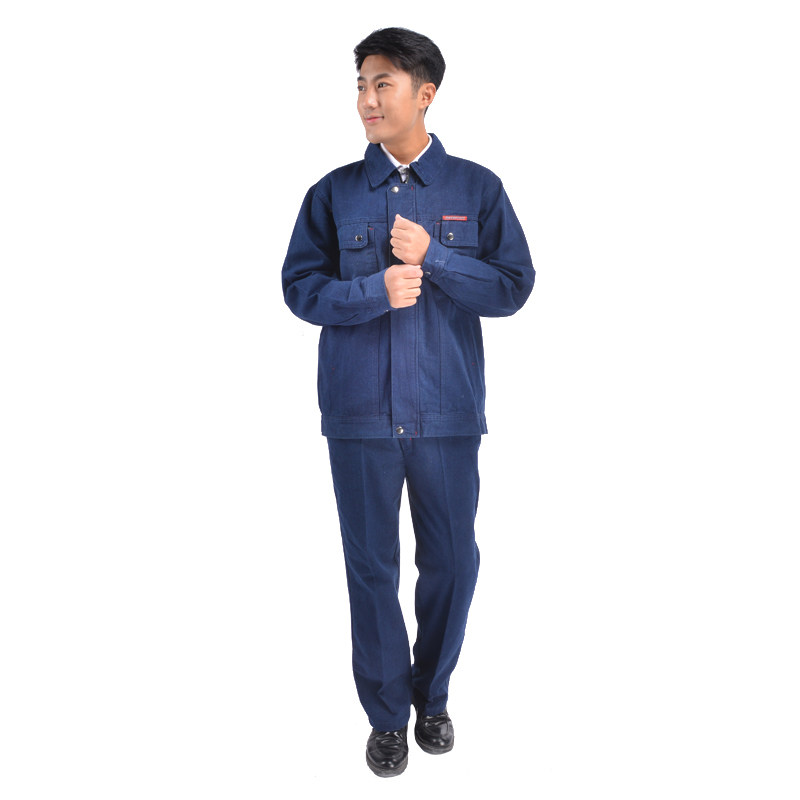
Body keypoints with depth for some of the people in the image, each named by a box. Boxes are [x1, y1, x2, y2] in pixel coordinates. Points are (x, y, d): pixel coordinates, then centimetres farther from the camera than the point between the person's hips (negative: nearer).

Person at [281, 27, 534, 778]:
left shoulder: (476, 188, 3)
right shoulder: (333, 192, 5)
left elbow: (513, 285, -2)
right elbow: (300, 286, 1)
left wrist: (432, 258, -14)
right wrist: (376, 291, -15)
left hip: (448, 413, 0)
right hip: (359, 416, 0)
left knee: (451, 561, 10)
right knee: (371, 566, 8)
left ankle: (433, 695, 35)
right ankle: (386, 712, 27)